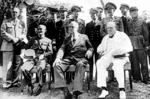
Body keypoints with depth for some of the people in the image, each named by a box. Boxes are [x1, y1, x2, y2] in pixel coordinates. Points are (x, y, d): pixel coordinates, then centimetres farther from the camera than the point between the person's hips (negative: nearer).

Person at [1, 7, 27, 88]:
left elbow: (24, 34, 10)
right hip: (8, 46, -2)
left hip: (18, 46, 2)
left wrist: (18, 39, -10)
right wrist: (12, 39, -11)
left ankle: (15, 82, 7)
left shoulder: (22, 23, 18)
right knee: (8, 64, -6)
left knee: (17, 64, 0)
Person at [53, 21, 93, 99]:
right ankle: (65, 91, -30)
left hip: (80, 58, -3)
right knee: (57, 65, -26)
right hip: (68, 58, 3)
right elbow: (62, 49, 10)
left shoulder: (84, 37, 22)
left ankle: (77, 91, -44)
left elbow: (91, 48, 21)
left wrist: (89, 52, -4)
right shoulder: (66, 39, 26)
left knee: (80, 65, -39)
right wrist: (58, 58, -10)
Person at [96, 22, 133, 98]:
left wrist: (122, 50, -19)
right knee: (100, 63, -30)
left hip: (120, 56, -3)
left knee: (117, 64, -39)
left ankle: (122, 89, -36)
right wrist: (100, 50, 5)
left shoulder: (122, 35, 12)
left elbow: (129, 47, 2)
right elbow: (100, 47, 31)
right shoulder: (105, 38, 27)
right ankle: (104, 89, -36)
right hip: (107, 56, 4)